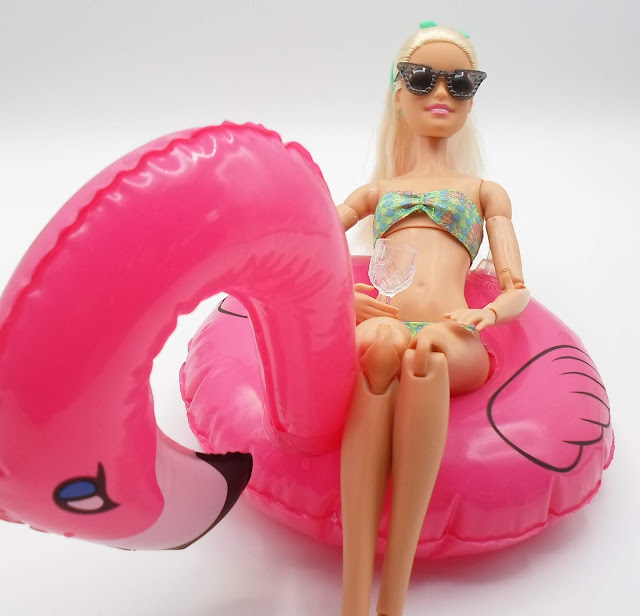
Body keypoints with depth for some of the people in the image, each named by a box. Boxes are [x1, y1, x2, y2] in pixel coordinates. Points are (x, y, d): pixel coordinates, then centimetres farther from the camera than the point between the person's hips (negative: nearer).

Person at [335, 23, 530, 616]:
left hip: (456, 347, 0)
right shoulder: (374, 191, 32)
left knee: (424, 355, -38)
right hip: (379, 330, 0)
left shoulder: (486, 191, 29)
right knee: (384, 336, -38)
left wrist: (477, 317, -10)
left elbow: (517, 290, 15)